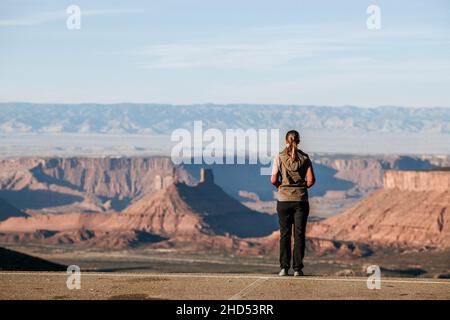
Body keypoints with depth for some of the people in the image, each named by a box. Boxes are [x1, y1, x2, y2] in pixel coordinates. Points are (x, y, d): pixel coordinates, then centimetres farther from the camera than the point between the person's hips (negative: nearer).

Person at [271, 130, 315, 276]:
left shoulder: (280, 157, -3)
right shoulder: (305, 158, -1)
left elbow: (273, 180, -8)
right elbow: (311, 180, -6)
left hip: (283, 199, 0)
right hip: (301, 199, 0)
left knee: (284, 234, 6)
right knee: (299, 234, 4)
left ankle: (284, 267, 2)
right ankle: (297, 268, 1)